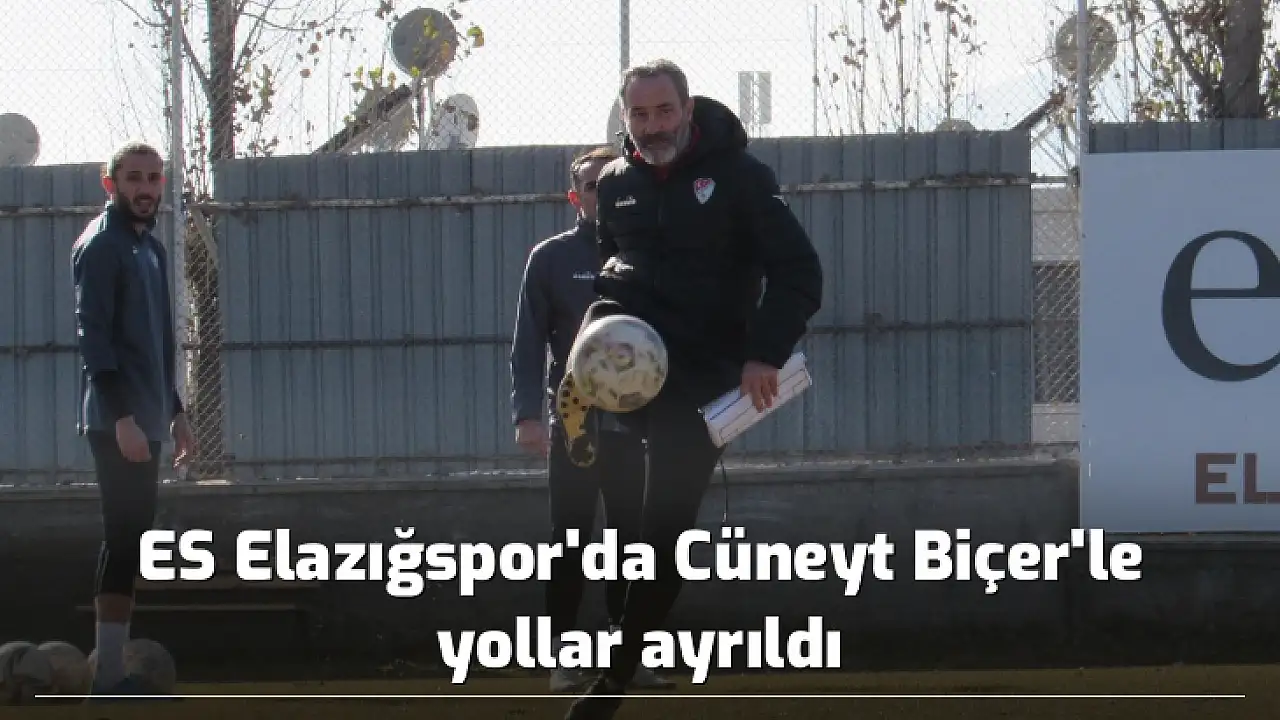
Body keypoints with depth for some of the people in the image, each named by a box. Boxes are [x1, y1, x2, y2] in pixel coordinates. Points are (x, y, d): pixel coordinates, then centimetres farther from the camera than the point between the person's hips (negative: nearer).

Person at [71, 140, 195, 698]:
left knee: (131, 541, 9)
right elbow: (93, 336, -18)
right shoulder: (101, 245, -10)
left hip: (145, 419, 9)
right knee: (126, 540, -12)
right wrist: (122, 417, -25)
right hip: (116, 422, -9)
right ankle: (110, 677, -12)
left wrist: (174, 412, 21)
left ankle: (115, 667, 12)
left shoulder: (150, 248, 18)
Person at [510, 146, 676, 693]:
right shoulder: (551, 258, 2)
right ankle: (563, 656, 2)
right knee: (571, 540, 0)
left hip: (632, 425, 2)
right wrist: (527, 414, -13)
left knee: (629, 539, 5)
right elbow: (529, 342, -2)